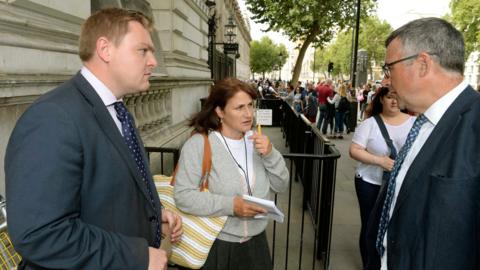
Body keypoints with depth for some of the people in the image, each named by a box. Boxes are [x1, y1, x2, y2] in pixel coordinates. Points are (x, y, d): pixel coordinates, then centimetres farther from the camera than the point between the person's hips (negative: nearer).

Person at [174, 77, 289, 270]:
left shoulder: (256, 140, 2)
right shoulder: (198, 144, -15)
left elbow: (281, 186, 2)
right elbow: (183, 196, -19)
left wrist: (270, 155, -14)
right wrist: (230, 205, -27)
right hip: (216, 245, -4)